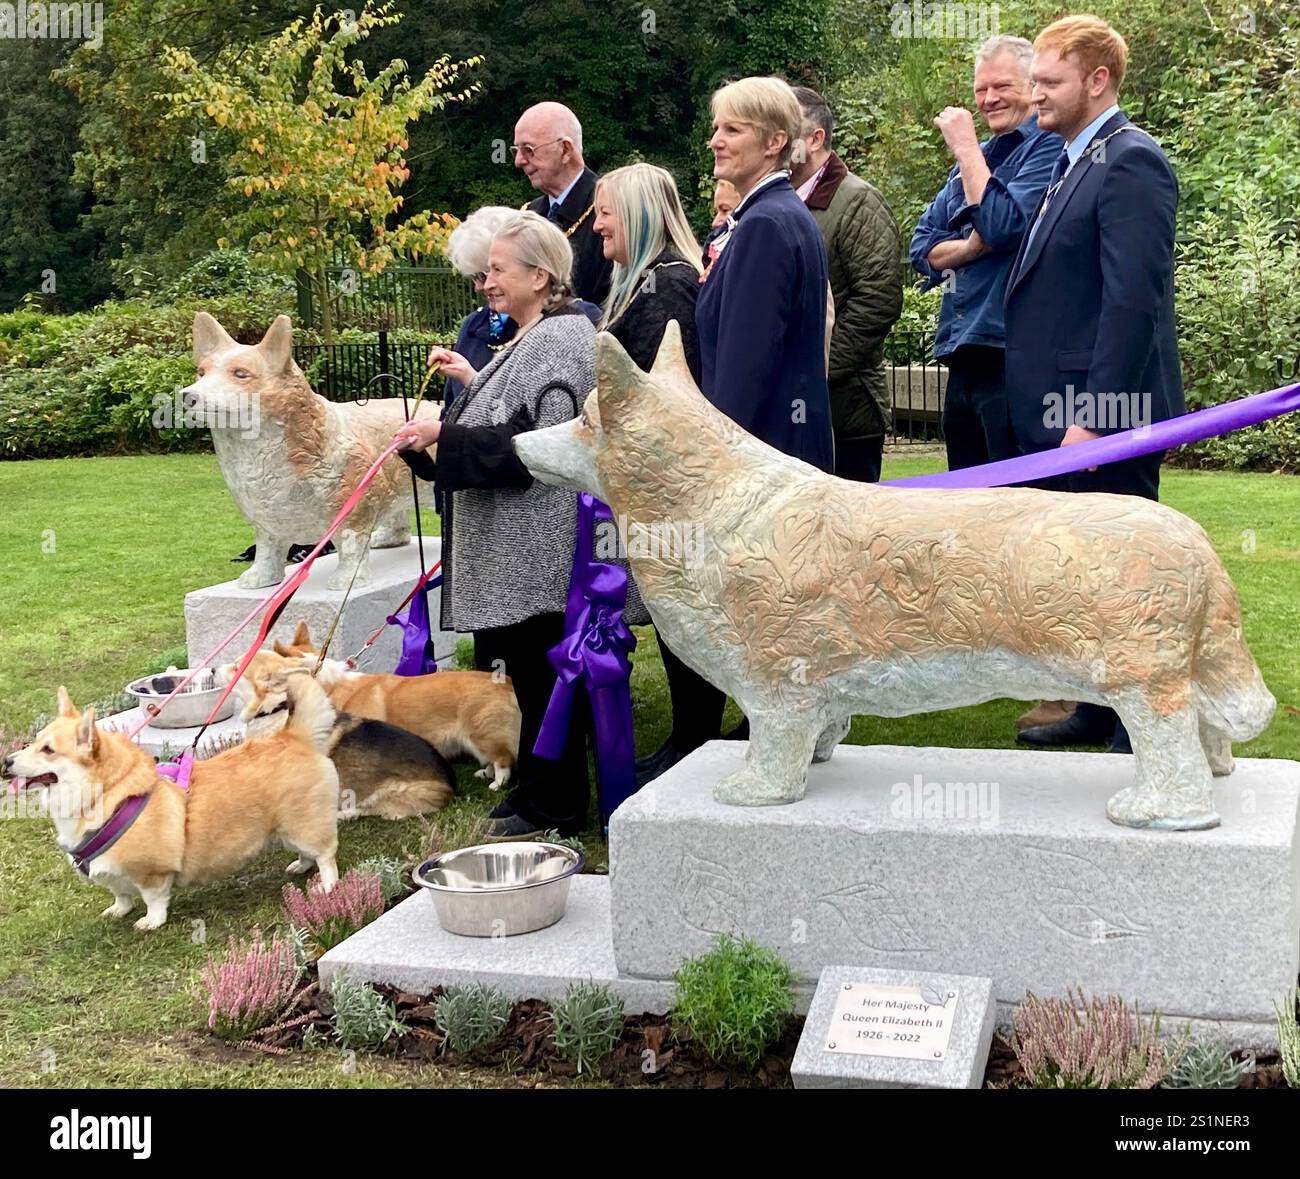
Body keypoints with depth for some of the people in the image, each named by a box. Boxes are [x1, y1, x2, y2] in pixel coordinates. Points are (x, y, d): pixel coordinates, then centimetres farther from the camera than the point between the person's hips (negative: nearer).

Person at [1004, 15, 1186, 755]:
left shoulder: (1131, 161, -13)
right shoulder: (1077, 163, 16)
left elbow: (1134, 298, -21)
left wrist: (1093, 415, -23)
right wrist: (1059, 411, 13)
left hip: (1104, 414, -9)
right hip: (1068, 412, 9)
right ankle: (1101, 710, 28)